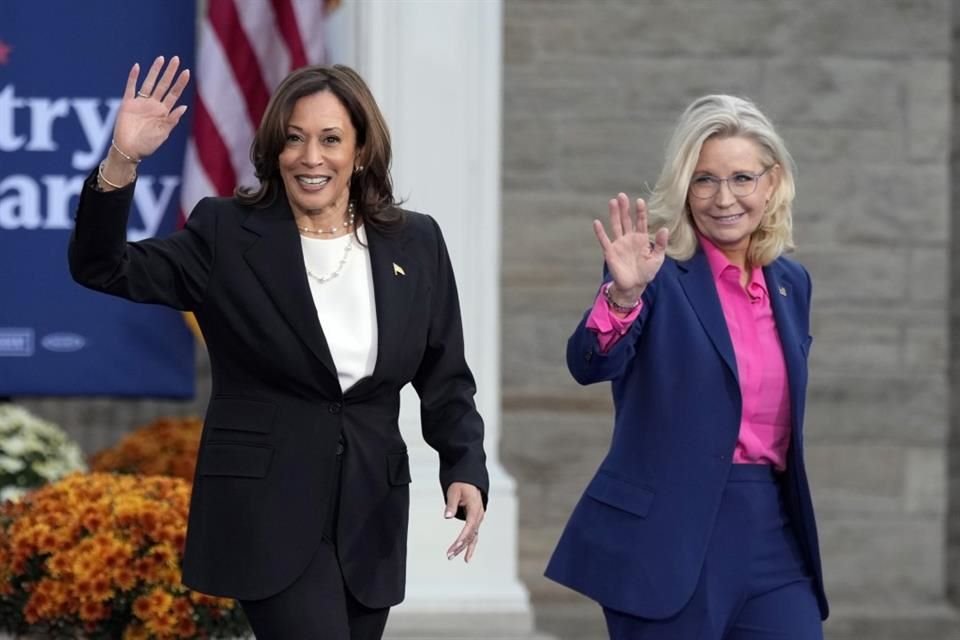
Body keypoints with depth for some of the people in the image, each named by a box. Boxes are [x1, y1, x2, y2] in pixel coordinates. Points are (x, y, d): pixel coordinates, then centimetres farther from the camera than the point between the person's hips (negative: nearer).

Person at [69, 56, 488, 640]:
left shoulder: (416, 244, 5)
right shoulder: (227, 235, -3)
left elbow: (445, 379, 8)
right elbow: (102, 268, -12)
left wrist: (466, 470, -9)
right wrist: (122, 161, -27)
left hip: (370, 512, 4)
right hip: (268, 509, -4)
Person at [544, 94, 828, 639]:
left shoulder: (791, 282, 11)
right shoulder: (659, 272, -6)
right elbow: (589, 365, -23)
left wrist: (796, 528, 16)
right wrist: (623, 294, -40)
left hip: (773, 533, 5)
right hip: (670, 536, -5)